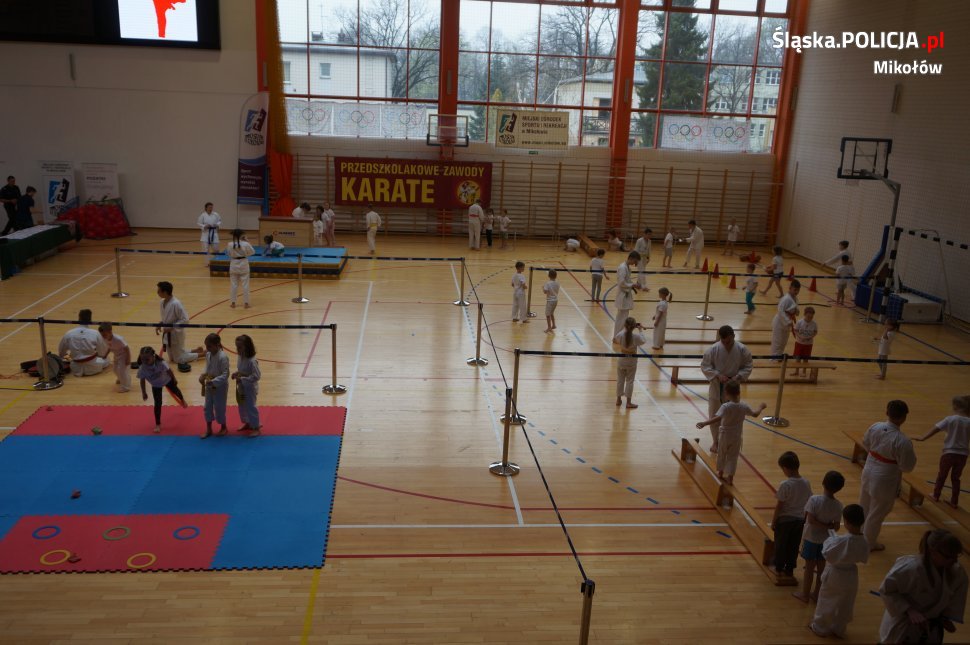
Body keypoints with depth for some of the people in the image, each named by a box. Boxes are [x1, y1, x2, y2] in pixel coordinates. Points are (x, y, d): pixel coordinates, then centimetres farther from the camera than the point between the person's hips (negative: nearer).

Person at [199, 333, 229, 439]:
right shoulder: (208, 354, -3)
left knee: (219, 408, 8)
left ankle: (223, 428, 32)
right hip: (209, 386, 7)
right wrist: (203, 375, -6)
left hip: (220, 387, -7)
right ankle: (208, 430, 30)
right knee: (208, 407, 15)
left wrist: (213, 381, -31)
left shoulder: (223, 357, -26)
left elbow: (225, 375, -25)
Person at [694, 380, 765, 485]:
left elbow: (717, 418, -39)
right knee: (733, 457, 13)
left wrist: (704, 423, -46)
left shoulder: (725, 406, -24)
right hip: (737, 437, 3)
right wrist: (761, 407, 27)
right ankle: (730, 478, 13)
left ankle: (720, 473, 36)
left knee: (722, 454, 19)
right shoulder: (744, 406, -9)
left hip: (725, 435, -3)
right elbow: (755, 414, 7)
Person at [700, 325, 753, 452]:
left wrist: (738, 377, -18)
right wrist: (718, 375, -21)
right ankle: (715, 441, 27)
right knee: (714, 415, 9)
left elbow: (748, 366, -3)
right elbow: (704, 366, -9)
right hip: (716, 386, 0)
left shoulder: (742, 349, -14)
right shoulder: (713, 349, -16)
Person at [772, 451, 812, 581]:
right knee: (794, 546, 16)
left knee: (780, 545, 12)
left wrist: (773, 521, -4)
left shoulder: (785, 485, -22)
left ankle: (779, 568, 23)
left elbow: (779, 506, -16)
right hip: (800, 520, 5)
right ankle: (789, 570, 25)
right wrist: (804, 519, 17)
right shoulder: (806, 483, -6)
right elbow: (808, 503, 4)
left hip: (784, 519, -5)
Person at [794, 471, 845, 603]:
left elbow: (810, 520, -24)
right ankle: (816, 593, 30)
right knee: (821, 567, 17)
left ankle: (805, 594, 21)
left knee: (809, 567, 10)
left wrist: (822, 526, -13)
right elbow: (836, 527, -8)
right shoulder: (838, 505, -11)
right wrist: (828, 526, 7)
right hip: (825, 540, 3)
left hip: (811, 538, -3)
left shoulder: (815, 500, -22)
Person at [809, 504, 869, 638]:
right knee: (844, 606, 22)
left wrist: (829, 541, -7)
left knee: (826, 601, 17)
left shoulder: (841, 540, -34)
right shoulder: (864, 543, -17)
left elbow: (826, 553, -22)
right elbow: (863, 559, -1)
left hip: (834, 575, -4)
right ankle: (838, 630, 39)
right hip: (850, 577, 5)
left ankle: (820, 627, 33)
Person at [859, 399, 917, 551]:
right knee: (877, 513, 15)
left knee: (864, 506, 29)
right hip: (885, 480, -6)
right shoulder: (903, 441, -30)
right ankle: (869, 543, 34)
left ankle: (859, 533, 51)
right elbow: (907, 467, -19)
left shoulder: (875, 427, -12)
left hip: (869, 472, 6)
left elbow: (866, 445, 6)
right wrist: (910, 453, -3)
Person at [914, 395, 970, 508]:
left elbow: (936, 428, -18)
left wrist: (923, 438, -20)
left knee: (942, 475, 18)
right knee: (955, 478, 18)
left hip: (949, 453, -2)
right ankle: (954, 502, 21)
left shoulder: (951, 419, -13)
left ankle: (936, 495, 31)